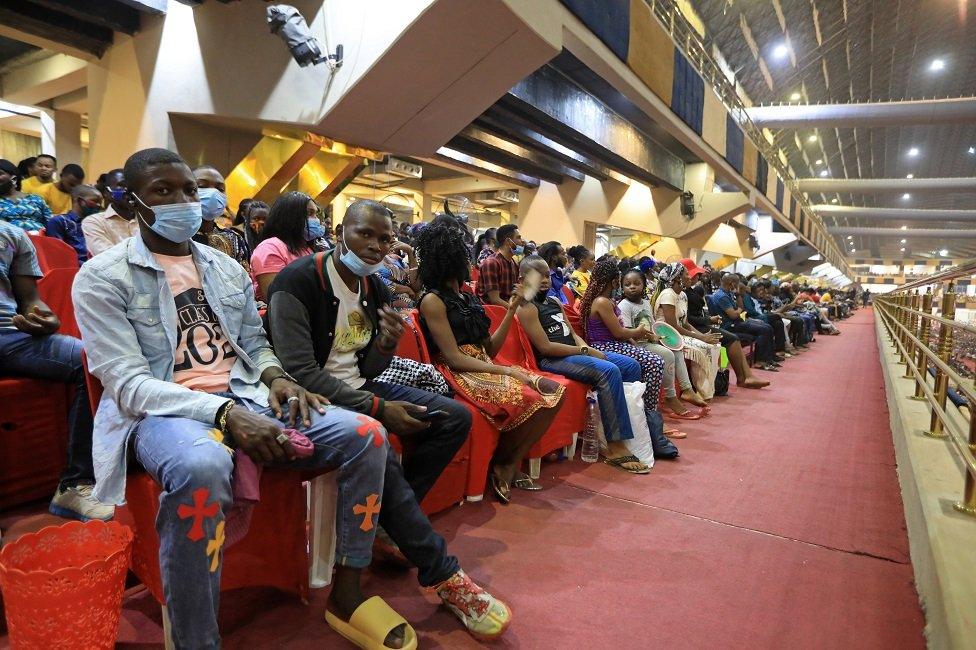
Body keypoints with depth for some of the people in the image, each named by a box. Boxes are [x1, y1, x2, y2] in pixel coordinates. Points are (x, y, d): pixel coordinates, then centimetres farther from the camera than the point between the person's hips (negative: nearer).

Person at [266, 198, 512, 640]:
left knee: (455, 417, -5)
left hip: (359, 389, 8)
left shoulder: (374, 287, 7)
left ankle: (390, 519, -1)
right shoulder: (297, 282, -15)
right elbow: (300, 372, -22)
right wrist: (378, 409, -25)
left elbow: (366, 370, 10)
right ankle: (444, 576, -18)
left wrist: (387, 345, -14)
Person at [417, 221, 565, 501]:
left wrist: (511, 309, 9)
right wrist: (506, 372, -18)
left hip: (485, 368, 8)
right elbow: (454, 358, -14)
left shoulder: (467, 298, 19)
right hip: (460, 375, -8)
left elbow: (490, 349, 14)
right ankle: (499, 465, -3)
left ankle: (512, 465, -4)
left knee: (554, 391, -10)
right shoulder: (433, 300, -6)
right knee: (529, 400, -27)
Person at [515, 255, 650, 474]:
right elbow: (545, 347, -16)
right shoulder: (527, 307, -7)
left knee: (631, 365, 2)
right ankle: (615, 447, -24)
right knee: (609, 371, -29)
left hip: (575, 352, 9)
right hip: (552, 360, -9)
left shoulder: (554, 302, 20)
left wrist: (585, 346, -4)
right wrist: (584, 351, -13)